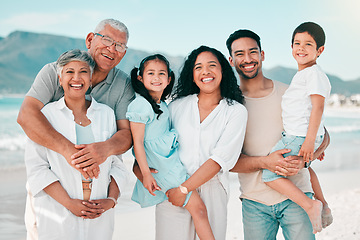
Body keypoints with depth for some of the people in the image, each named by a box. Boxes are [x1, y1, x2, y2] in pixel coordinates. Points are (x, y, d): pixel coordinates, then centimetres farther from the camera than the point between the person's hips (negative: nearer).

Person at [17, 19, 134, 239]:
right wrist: (68, 149, -42)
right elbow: (26, 115, -27)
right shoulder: (54, 72, -12)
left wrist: (107, 147, -38)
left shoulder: (124, 85, -4)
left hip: (93, 178, 2)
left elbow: (127, 133, -13)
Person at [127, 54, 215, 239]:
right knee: (198, 207, -7)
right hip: (160, 167, -8)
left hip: (172, 161, 8)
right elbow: (137, 142, -13)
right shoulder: (141, 105, -11)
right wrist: (146, 174, -16)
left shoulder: (163, 105, 14)